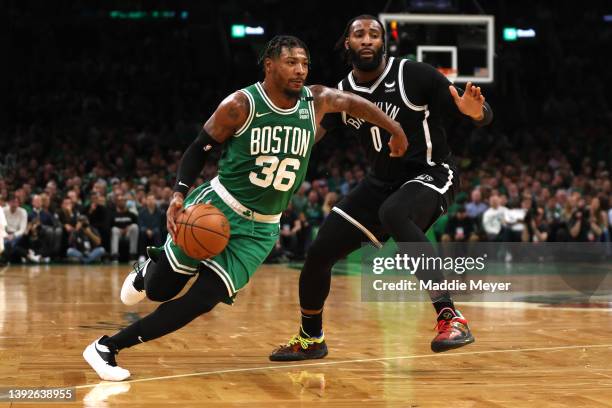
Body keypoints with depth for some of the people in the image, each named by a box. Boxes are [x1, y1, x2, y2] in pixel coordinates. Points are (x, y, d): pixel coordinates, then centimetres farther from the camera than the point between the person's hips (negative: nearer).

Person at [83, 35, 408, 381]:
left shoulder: (316, 101, -5)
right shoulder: (240, 105, -15)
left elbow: (354, 102, 14)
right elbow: (200, 148, -6)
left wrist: (395, 129, 14)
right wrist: (180, 194, -20)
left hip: (260, 229, 3)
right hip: (216, 207, -3)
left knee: (202, 300, -11)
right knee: (158, 290, 1)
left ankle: (109, 347, 0)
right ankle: (147, 270, 41)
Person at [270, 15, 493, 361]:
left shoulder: (414, 75, -15)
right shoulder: (342, 94, 0)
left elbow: (483, 116, -14)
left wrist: (474, 111, -37)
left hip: (430, 174, -6)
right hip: (381, 182, 6)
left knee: (393, 214, -40)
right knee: (319, 253, 3)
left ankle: (451, 318, -41)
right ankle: (311, 339, 29)